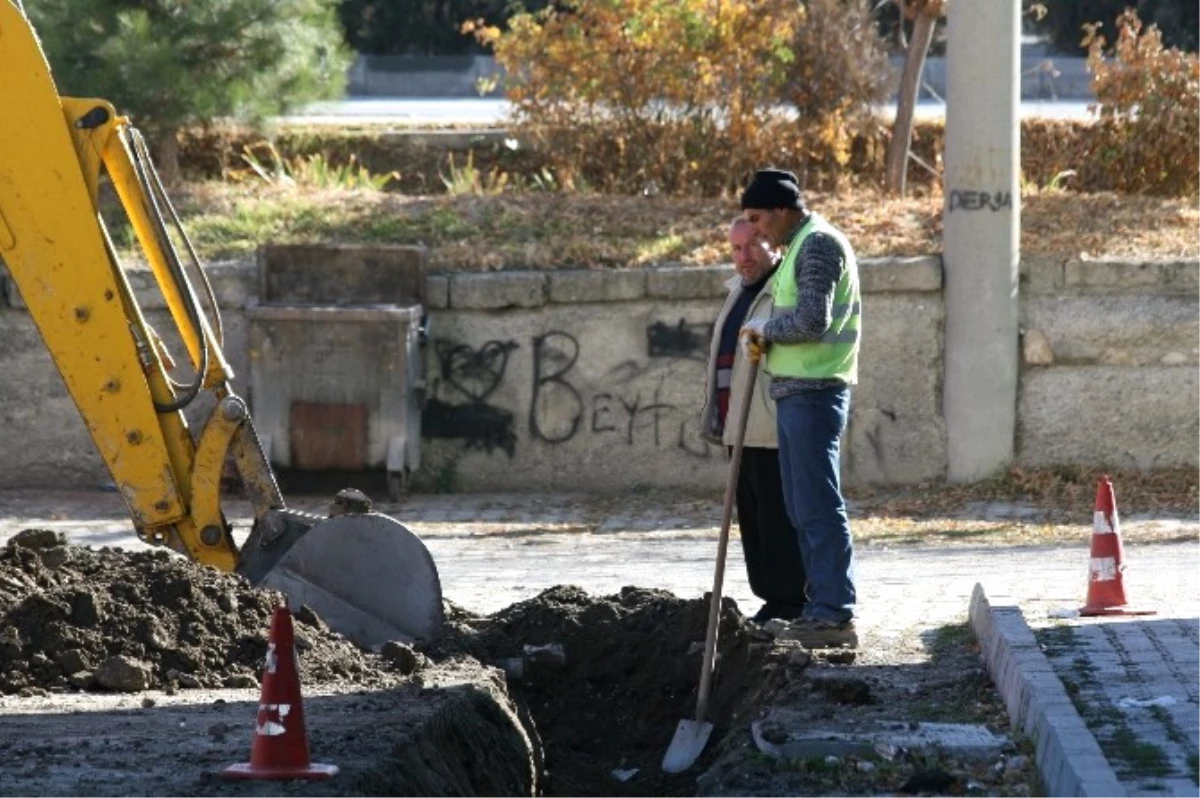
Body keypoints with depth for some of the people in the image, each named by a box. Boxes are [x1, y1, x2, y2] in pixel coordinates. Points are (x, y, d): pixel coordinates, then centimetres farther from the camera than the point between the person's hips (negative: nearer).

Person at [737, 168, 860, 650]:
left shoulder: (818, 244, -12)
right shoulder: (799, 246, 20)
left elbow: (812, 320, -23)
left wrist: (764, 331, -6)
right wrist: (765, 338, 4)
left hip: (813, 393, -11)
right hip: (795, 392, 11)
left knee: (819, 506, -11)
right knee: (803, 509, 12)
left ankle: (835, 614, -12)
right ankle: (823, 608, 16)